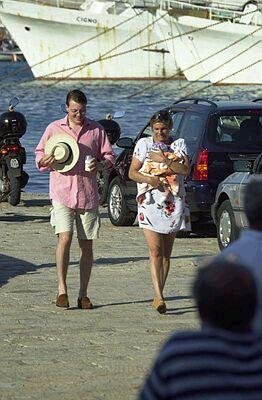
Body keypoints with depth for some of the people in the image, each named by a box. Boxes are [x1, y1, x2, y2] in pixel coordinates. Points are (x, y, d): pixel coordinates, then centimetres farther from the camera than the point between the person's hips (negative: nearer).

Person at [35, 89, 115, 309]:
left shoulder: (96, 129, 9)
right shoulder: (54, 129, 8)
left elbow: (110, 156, 12)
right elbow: (39, 156, 13)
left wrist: (99, 163, -10)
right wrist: (47, 160, -10)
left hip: (88, 194, 2)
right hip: (62, 192, -1)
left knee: (86, 244, 4)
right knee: (65, 238, -17)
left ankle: (83, 294, 10)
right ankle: (62, 288, -9)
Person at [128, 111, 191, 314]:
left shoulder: (179, 144, 6)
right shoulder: (143, 144, 6)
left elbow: (185, 169, -9)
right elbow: (132, 172, 2)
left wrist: (164, 160, -17)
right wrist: (148, 179, -16)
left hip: (173, 203, 1)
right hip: (150, 202, -1)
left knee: (166, 253, 7)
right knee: (155, 251, -13)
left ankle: (158, 296, 17)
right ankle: (159, 297, -21)